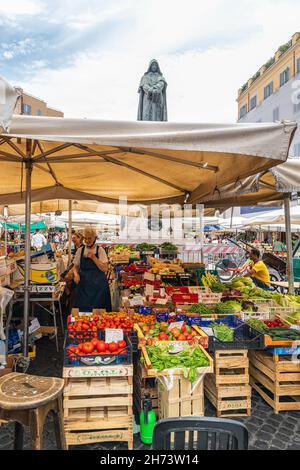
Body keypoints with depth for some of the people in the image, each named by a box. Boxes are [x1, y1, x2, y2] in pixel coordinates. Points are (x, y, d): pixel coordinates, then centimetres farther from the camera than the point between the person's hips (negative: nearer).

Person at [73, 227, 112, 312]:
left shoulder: (100, 250, -3)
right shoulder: (80, 250, 5)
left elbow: (105, 269, -11)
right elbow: (76, 267, 14)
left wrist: (94, 258, -18)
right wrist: (76, 274, -7)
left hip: (98, 285, -2)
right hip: (83, 285, 2)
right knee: (82, 310, 3)